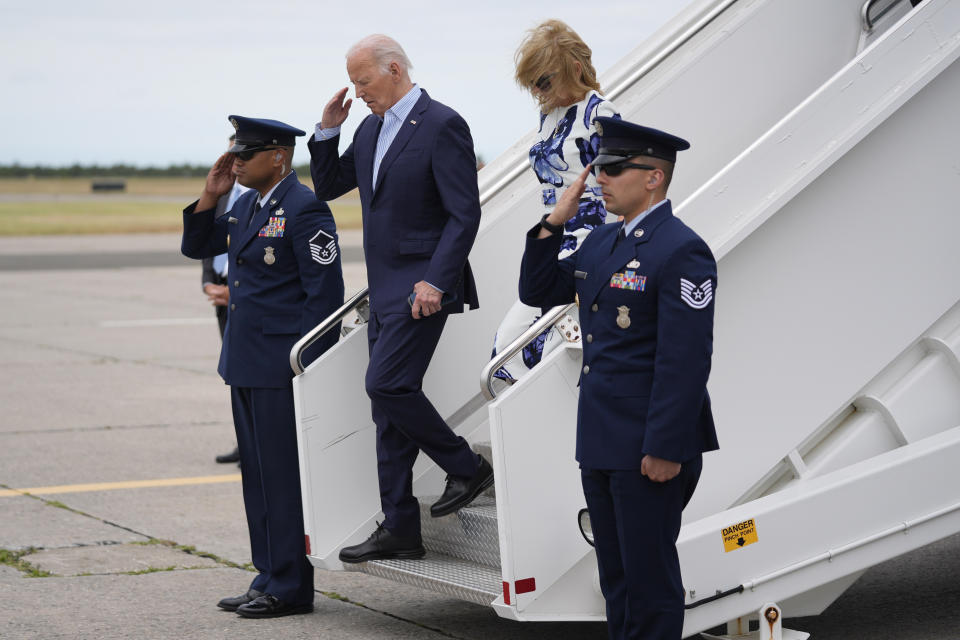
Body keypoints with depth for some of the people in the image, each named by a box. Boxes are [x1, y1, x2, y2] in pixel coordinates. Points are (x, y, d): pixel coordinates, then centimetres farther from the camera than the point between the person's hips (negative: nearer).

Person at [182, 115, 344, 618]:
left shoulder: (304, 209, -14)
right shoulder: (247, 204, 12)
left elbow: (325, 294, -16)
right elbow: (197, 247, 22)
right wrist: (210, 196, 7)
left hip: (282, 368, -9)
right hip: (245, 364, 9)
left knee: (284, 475, -3)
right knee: (257, 474, 14)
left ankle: (290, 588, 4)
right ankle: (269, 577, 23)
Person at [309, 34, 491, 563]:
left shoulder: (442, 125, -12)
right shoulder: (372, 128, 14)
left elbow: (465, 213, -15)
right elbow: (327, 187, 22)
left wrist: (436, 281, -21)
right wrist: (327, 130, 7)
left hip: (421, 286, -9)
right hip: (384, 290, 9)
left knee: (387, 385, -17)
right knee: (389, 401, 8)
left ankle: (466, 468, 1)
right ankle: (399, 529, 12)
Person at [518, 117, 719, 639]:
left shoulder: (681, 252, -15)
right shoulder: (601, 242, 12)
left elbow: (686, 359, -20)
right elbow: (537, 292, 19)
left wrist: (665, 449, -22)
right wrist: (553, 224, 5)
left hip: (649, 448, -9)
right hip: (600, 443, 9)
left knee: (649, 576, 0)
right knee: (616, 575, 16)